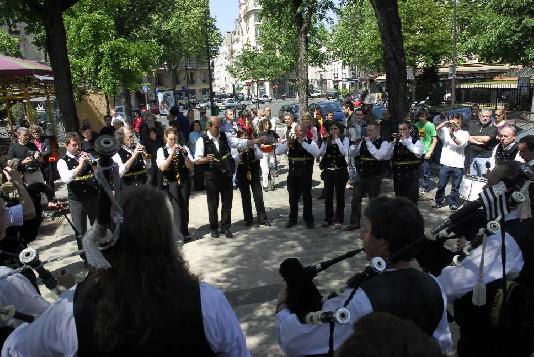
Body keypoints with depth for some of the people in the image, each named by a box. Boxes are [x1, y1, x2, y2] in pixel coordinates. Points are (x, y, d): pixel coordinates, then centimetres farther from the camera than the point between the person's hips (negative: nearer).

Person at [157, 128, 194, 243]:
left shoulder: (183, 148, 4)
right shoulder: (161, 151, 1)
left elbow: (190, 166, -2)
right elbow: (162, 167, -13)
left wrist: (185, 154, -18)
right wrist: (172, 153, -20)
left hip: (184, 180, 2)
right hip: (171, 182, -2)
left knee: (185, 207, 7)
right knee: (177, 207, -8)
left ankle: (184, 231, 22)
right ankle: (181, 234, -1)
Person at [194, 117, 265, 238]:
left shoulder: (225, 137, 4)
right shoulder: (202, 141, -7)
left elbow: (240, 142, 0)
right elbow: (196, 160, -6)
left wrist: (256, 141, -10)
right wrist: (206, 159, -26)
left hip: (226, 175, 3)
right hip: (211, 176, -3)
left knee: (227, 202, 9)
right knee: (213, 204, 8)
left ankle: (226, 227, 24)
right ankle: (214, 228, 24)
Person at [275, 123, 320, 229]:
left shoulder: (310, 142, 0)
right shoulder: (290, 142, 7)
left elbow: (316, 153, -20)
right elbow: (277, 152, -2)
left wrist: (303, 143, -24)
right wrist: (287, 143, -18)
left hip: (306, 175, -3)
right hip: (292, 174, 3)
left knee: (307, 197, 3)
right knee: (293, 197, 12)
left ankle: (309, 220, 17)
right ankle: (293, 219, 26)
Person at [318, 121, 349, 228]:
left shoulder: (344, 139, -1)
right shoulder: (326, 140, 5)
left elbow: (344, 153, -20)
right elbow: (321, 154, -8)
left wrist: (337, 139, -19)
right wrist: (325, 142, -17)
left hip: (340, 171, -2)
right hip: (328, 170, 2)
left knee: (340, 195, 4)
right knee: (328, 195, 7)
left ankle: (338, 220, 15)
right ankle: (328, 218, 20)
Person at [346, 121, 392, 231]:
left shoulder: (384, 143, -7)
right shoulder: (363, 142, 8)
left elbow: (379, 156, -25)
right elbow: (351, 154, 9)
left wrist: (369, 143, -20)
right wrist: (355, 144, -10)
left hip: (374, 177, -5)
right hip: (361, 175, 5)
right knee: (355, 199, 6)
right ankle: (354, 223, 17)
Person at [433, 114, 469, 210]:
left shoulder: (464, 133, 9)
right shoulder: (446, 130, 12)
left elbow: (462, 143, -10)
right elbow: (437, 129, -8)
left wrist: (452, 136, -25)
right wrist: (446, 122, -19)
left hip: (458, 164, 0)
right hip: (445, 163, 1)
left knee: (455, 186, 5)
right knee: (441, 184, 5)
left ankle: (453, 204, 14)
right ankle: (439, 202, 17)